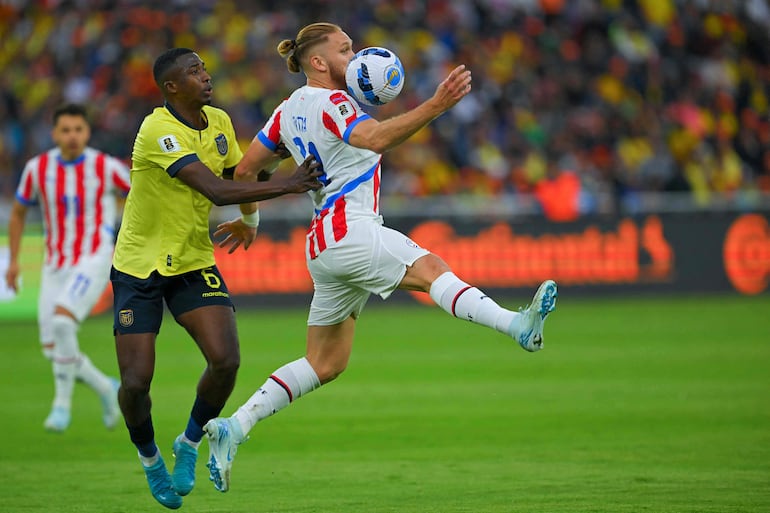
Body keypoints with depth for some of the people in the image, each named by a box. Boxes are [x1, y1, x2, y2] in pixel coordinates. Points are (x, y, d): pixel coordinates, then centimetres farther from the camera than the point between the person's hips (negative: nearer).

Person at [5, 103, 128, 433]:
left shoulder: (106, 167, -9)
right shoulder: (38, 168, 0)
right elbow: (18, 212, 16)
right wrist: (13, 261, 11)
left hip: (93, 262, -5)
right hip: (55, 267, 5)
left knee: (61, 322, -29)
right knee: (53, 350, -1)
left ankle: (62, 405, -14)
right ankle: (106, 388, 25)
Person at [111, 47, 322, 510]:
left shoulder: (219, 122, 2)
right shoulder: (159, 132, -24)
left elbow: (235, 177, 17)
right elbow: (217, 192, -31)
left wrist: (271, 155, 0)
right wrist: (288, 185, -33)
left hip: (194, 263, 5)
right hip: (140, 265, -5)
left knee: (226, 360, -16)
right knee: (136, 382, -10)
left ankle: (189, 444, 10)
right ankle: (149, 458, 21)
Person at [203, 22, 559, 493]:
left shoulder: (290, 110, 18)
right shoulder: (330, 102, -8)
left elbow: (245, 170, 24)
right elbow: (377, 139, -29)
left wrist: (248, 219, 40)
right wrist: (435, 106, -36)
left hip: (324, 245, 9)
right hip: (347, 229, -9)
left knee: (326, 364, 12)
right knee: (431, 268, -27)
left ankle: (233, 427, 10)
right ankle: (516, 324, -50)